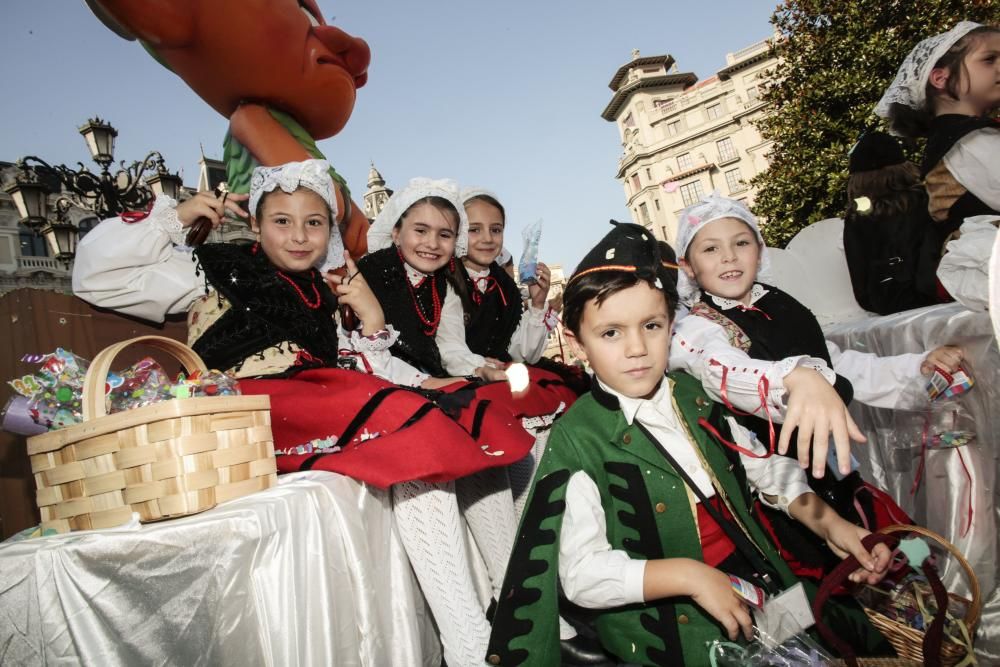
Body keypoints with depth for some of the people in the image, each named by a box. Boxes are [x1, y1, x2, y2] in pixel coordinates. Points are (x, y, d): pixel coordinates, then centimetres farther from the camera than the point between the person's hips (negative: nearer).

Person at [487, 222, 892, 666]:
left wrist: (828, 522, 3)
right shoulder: (577, 440, -16)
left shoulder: (692, 394, 2)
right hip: (672, 631, -5)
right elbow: (582, 574, -19)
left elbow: (763, 464, 15)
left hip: (761, 577, 6)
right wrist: (687, 575, -26)